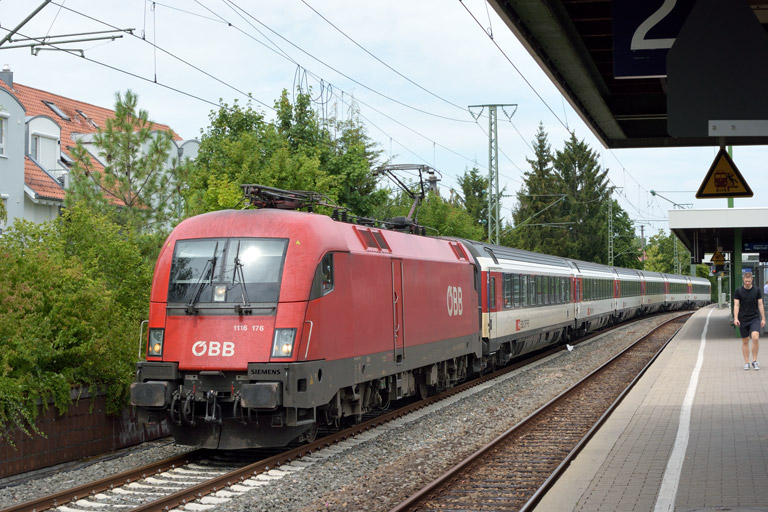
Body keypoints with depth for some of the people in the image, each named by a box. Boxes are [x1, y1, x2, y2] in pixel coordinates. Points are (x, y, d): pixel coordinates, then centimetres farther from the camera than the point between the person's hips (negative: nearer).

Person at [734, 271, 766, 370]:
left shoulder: (757, 290, 3)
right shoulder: (738, 291, 0)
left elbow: (760, 305, 6)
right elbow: (736, 305, -3)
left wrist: (763, 319, 3)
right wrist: (736, 318, -14)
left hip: (755, 318, 0)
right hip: (743, 320, 0)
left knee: (755, 337, -18)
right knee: (745, 341, 4)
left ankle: (754, 361, -6)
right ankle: (746, 363, 13)